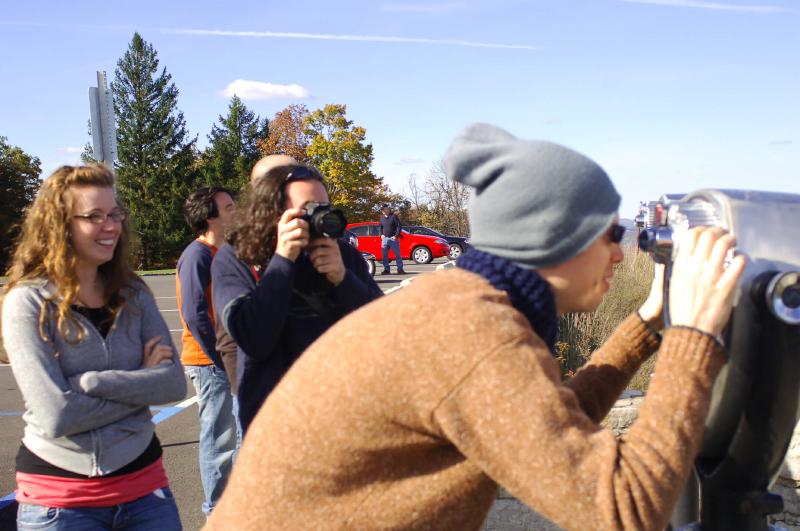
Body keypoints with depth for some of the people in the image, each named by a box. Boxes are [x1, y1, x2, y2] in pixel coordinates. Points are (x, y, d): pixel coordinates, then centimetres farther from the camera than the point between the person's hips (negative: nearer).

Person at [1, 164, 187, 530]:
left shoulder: (132, 293, 1)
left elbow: (174, 383, -8)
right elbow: (56, 416, -19)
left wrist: (89, 381, -18)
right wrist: (142, 383, -11)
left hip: (143, 482, 4)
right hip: (59, 500, -3)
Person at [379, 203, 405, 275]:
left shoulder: (394, 216, -4)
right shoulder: (382, 218, 12)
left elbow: (399, 226, -7)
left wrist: (396, 235, -13)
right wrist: (381, 235, 10)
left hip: (393, 238, -5)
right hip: (385, 239, 5)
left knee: (397, 255, -2)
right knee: (384, 255, 3)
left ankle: (400, 269, 2)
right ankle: (386, 270, 10)